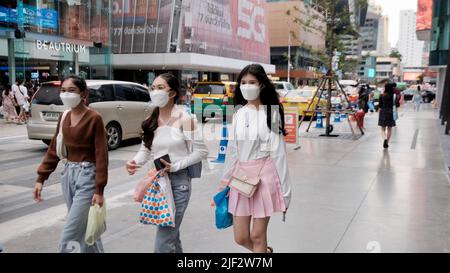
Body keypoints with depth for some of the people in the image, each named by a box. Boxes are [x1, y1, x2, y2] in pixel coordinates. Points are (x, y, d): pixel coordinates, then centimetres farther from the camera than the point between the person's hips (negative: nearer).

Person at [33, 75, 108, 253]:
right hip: (68, 174, 7)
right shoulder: (64, 118, 8)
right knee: (84, 228, 17)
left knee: (69, 236, -6)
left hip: (87, 176, -7)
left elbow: (101, 155, -15)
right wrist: (41, 178, 6)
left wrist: (99, 190, -16)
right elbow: (53, 150, 12)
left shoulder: (94, 118, -13)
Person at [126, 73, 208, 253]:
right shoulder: (151, 121, 6)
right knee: (171, 235, 21)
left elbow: (202, 151, -11)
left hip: (178, 182, -6)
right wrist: (136, 162, -10)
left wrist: (175, 166, -18)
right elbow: (146, 148, 10)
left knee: (163, 243, -6)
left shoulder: (184, 119, -12)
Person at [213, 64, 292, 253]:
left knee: (257, 236, 2)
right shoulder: (238, 114, 9)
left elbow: (278, 151, -7)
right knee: (240, 238, 8)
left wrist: (284, 189, -8)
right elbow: (232, 151, 13)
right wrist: (223, 184, 14)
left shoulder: (271, 112, -4)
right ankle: (266, 252, 39)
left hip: (264, 174, -5)